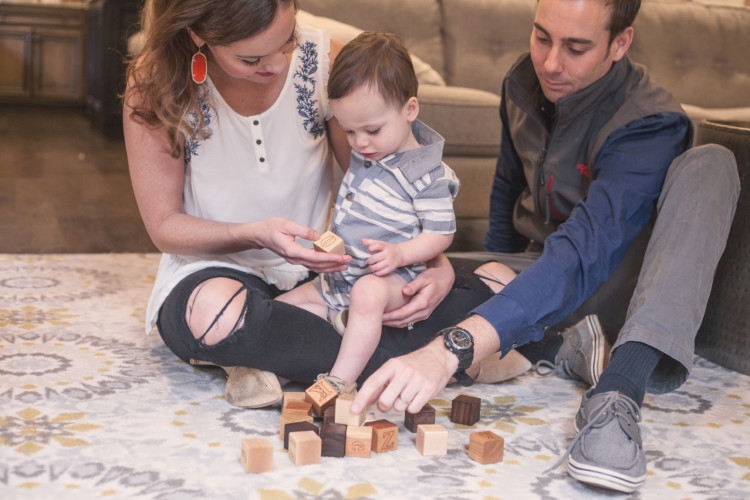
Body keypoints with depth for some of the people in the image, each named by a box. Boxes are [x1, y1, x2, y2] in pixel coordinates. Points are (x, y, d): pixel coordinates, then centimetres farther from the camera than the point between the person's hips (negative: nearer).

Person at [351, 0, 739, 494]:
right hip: (534, 268, 5)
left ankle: (621, 389, -45)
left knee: (709, 164, -32)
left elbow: (584, 253, -42)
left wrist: (452, 350, -53)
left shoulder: (649, 124, -27)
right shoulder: (524, 82, -7)